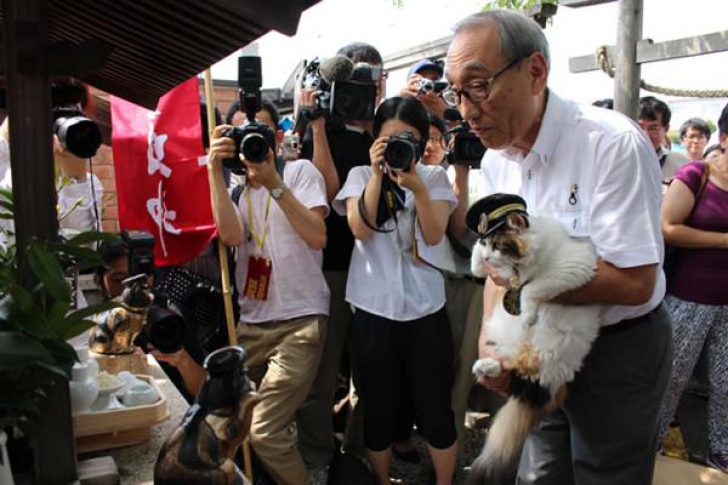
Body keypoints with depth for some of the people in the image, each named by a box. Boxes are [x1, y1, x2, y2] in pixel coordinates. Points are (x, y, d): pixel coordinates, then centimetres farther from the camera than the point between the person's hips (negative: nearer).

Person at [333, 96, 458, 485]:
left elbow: (434, 235, -8)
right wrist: (378, 173, -17)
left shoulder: (434, 177, 6)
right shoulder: (361, 175, 5)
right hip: (373, 308, 0)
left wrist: (415, 184, -21)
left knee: (435, 409, 9)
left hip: (425, 307, 0)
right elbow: (360, 229, -11)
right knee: (378, 409, 12)